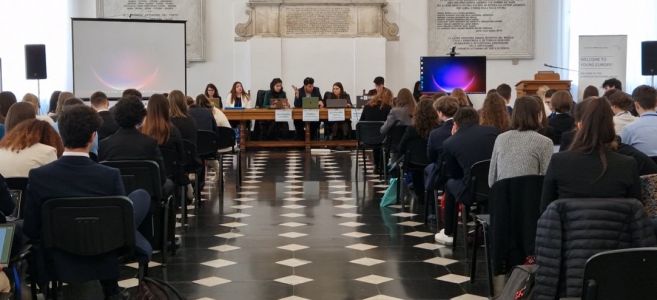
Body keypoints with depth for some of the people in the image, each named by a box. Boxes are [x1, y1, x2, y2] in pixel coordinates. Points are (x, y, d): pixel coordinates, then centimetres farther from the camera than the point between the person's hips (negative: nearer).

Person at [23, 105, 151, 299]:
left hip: (59, 260, 2)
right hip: (104, 259, -2)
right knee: (141, 195, 20)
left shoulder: (38, 176, -20)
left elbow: (30, 231, -11)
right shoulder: (110, 176, -23)